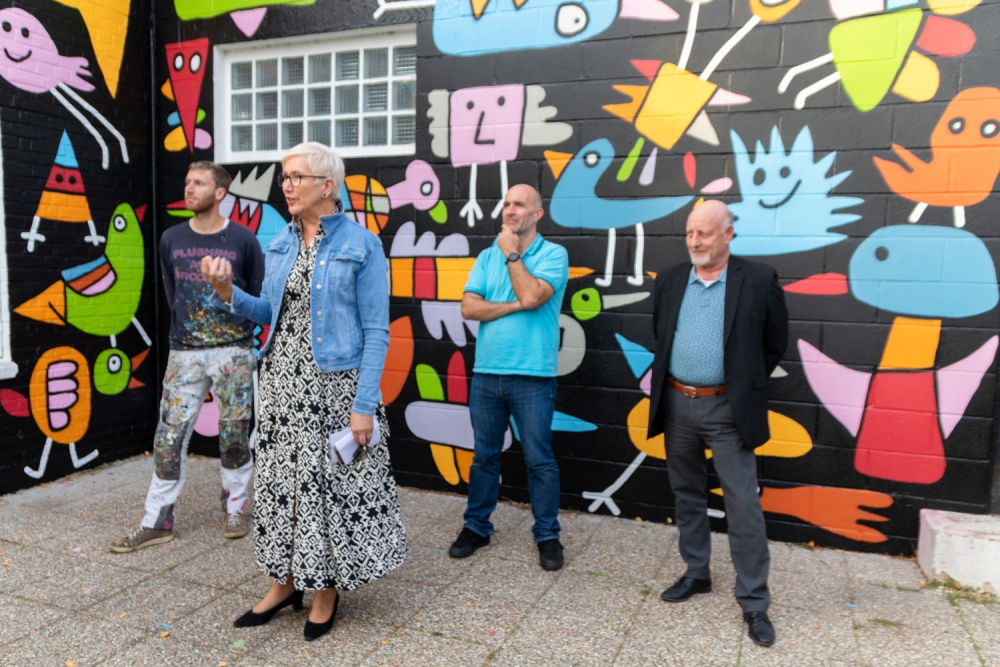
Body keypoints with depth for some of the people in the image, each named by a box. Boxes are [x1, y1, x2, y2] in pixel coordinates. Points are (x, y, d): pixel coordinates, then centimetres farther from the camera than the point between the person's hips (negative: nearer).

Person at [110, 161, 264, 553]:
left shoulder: (243, 240, -4)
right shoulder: (171, 240, 5)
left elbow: (258, 297, 4)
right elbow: (172, 295, 15)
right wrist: (189, 329, 12)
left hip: (233, 352, -2)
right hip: (184, 353, 3)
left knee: (234, 436, 7)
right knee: (168, 438, 3)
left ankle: (235, 510, 25)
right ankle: (157, 522, 16)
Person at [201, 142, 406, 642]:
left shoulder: (361, 245, -9)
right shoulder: (281, 243, 9)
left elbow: (376, 332, -11)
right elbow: (272, 314, 15)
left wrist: (364, 405, -16)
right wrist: (228, 292, -2)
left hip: (334, 384, -6)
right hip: (282, 381, 6)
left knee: (330, 483, 4)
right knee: (280, 478, 12)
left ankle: (326, 590, 24)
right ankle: (285, 582, 31)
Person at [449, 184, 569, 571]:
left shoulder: (553, 254, -2)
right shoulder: (488, 256, 10)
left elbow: (531, 296, -19)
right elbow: (468, 307, -2)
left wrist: (512, 253, -7)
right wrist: (515, 305, -12)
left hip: (532, 376, -4)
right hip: (486, 373, 4)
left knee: (539, 459, 4)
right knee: (484, 455, 14)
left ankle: (547, 536, 20)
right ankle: (476, 526, 29)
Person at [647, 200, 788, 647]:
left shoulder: (758, 280, -6)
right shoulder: (669, 280, 5)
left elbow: (775, 343, 3)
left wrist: (745, 384, 5)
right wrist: (668, 382, 13)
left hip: (727, 410, -4)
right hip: (676, 405, 4)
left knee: (743, 505, -1)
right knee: (687, 495, 16)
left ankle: (754, 602, 11)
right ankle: (696, 574, 33)